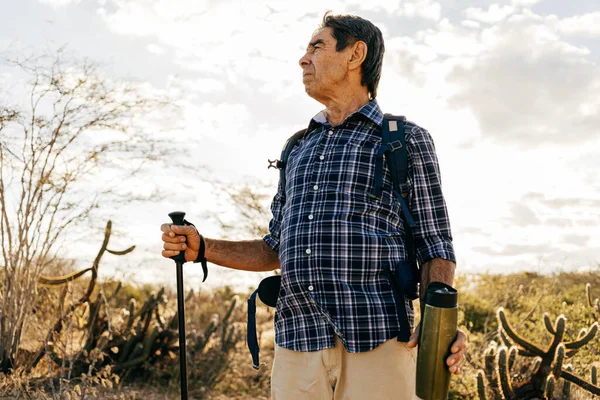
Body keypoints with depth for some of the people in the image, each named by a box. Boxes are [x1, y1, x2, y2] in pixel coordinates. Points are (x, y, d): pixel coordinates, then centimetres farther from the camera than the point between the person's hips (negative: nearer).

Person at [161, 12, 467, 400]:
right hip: (298, 347, 5)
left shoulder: (408, 140, 7)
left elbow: (435, 250, 4)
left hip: (376, 344, -4)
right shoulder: (298, 150, 22)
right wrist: (202, 248, 10)